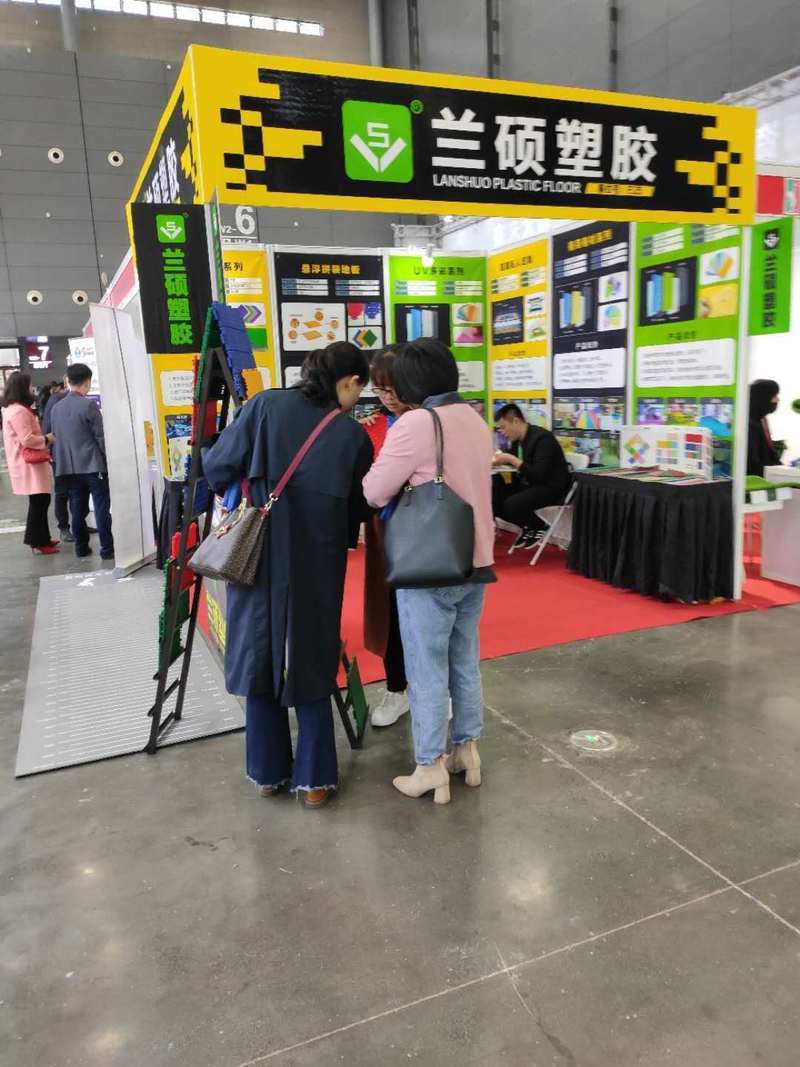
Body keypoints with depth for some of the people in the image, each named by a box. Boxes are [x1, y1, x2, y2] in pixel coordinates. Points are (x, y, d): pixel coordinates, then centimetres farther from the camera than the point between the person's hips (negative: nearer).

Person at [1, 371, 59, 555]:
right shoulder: (19, 411, -18)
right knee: (38, 502, -4)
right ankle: (38, 543, 1)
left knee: (40, 501, 16)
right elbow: (27, 440, -22)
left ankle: (41, 538, 24)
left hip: (30, 463, 11)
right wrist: (47, 439, -9)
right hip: (29, 465, -11)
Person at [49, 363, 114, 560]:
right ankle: (107, 549, 0)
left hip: (69, 467, 6)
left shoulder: (56, 408, 8)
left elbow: (56, 438, 13)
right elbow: (101, 437, -10)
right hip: (93, 465, -6)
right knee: (101, 507, -2)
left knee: (78, 508, 11)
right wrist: (109, 459, -1)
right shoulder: (89, 405, -11)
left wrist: (62, 461, 19)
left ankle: (81, 547, 17)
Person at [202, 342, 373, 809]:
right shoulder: (354, 435, 1)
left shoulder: (266, 405, -1)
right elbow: (358, 512, 8)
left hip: (259, 555, 1)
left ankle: (268, 772, 27)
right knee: (311, 662, 13)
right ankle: (315, 779, 20)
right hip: (318, 563, 0)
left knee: (260, 656, 14)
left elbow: (217, 467, -4)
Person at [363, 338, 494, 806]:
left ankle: (431, 769, 15)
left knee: (428, 669, 4)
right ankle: (467, 751, 30)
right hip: (476, 560, 8)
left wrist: (386, 466, 7)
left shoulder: (416, 424, -17)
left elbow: (374, 493, -11)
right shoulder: (475, 419, 8)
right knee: (466, 662, 17)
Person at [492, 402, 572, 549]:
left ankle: (536, 527, 0)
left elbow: (538, 475, -29)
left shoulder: (542, 438, -21)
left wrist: (511, 459, -28)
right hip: (529, 485, 9)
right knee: (491, 497, -6)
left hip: (551, 488, -9)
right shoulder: (518, 439, 3)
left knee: (512, 504, -30)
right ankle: (528, 526, 7)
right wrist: (501, 459, -5)